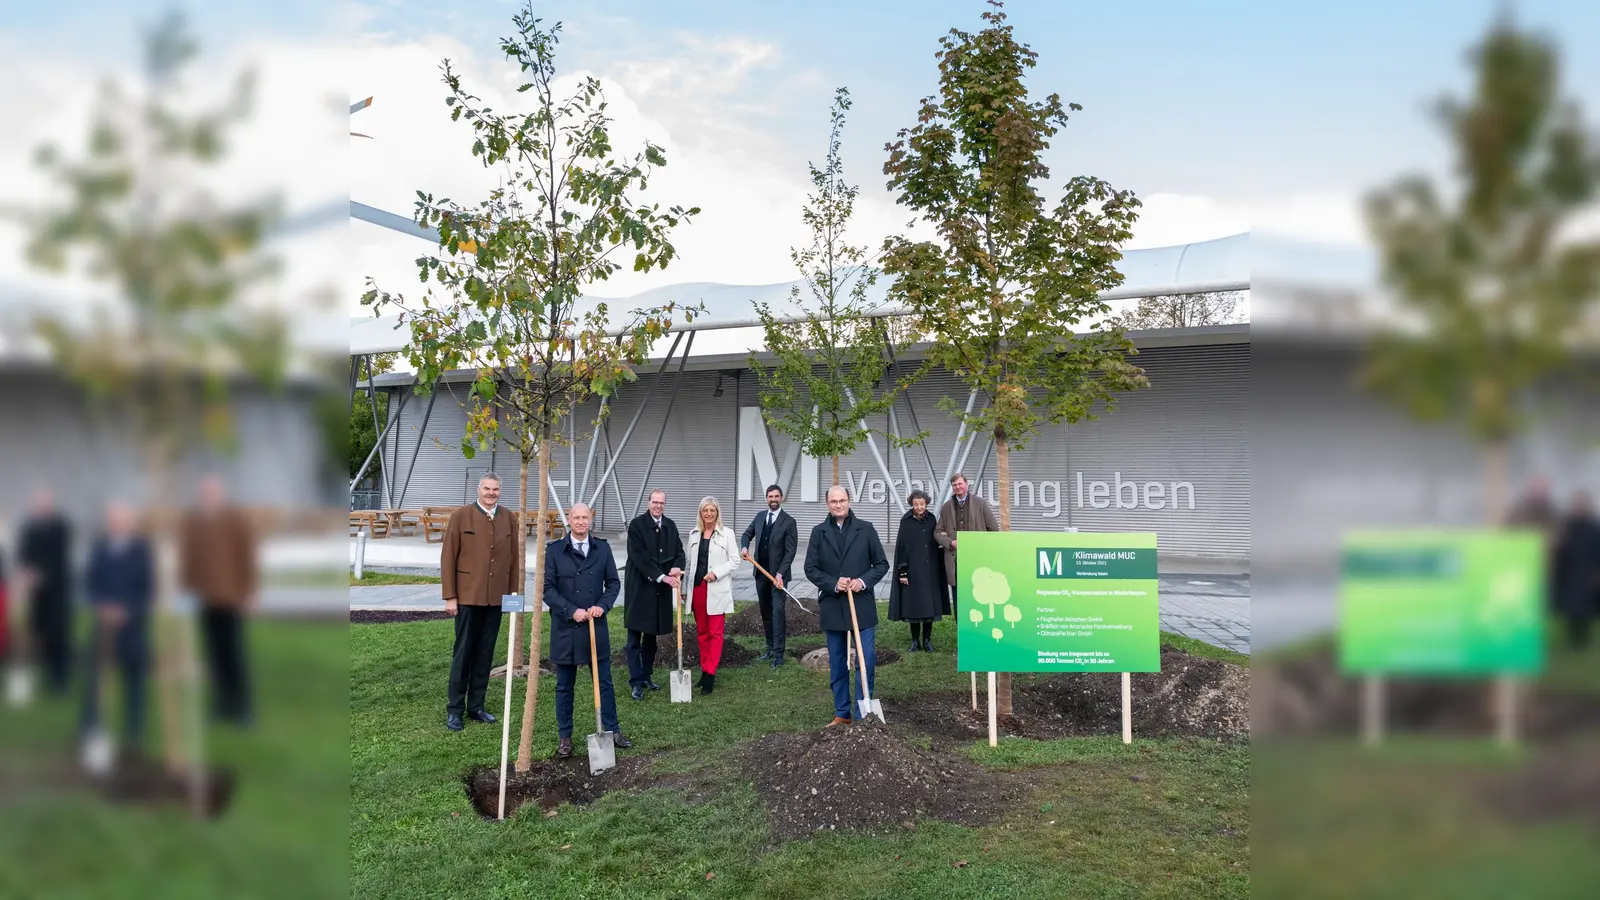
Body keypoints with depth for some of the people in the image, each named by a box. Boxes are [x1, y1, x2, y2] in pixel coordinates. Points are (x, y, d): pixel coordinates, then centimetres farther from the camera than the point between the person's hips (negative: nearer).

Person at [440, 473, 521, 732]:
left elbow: (514, 558, 9)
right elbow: (448, 558, -4)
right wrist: (449, 596, -7)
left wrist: (514, 591, 5)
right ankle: (455, 709, 12)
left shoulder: (509, 518, 7)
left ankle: (476, 706, 19)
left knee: (485, 653, 9)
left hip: (497, 597, 3)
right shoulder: (460, 516, -4)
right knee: (463, 652, 3)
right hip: (468, 596, -3)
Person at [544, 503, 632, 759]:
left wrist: (602, 606, -10)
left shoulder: (602, 548, 4)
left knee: (605, 682, 9)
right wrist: (572, 611, -15)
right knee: (564, 686, 8)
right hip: (565, 627, -2)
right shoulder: (554, 550, -3)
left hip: (596, 626, 2)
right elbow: (548, 588, -6)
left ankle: (612, 730, 20)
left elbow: (613, 582, 7)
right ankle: (565, 737, 18)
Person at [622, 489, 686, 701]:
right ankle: (636, 682, -1)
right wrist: (661, 576, -21)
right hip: (639, 587, -5)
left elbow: (679, 550, 11)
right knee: (635, 636, -2)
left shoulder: (670, 526, 9)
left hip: (660, 589, 5)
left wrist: (677, 566, -12)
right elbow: (639, 556, -16)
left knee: (651, 635, 14)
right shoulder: (637, 524, -9)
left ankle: (647, 676, 24)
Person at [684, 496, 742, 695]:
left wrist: (716, 573, -16)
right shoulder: (694, 534, 10)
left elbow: (734, 560, -3)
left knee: (715, 632, -4)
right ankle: (705, 669, 20)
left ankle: (710, 675, -3)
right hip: (697, 588, 5)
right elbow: (690, 561, 13)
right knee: (701, 631, 11)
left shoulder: (726, 533, -3)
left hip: (717, 590, -5)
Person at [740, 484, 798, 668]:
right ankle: (770, 647, 20)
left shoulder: (789, 521, -8)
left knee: (778, 611, -10)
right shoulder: (759, 517, 9)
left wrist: (780, 573, -19)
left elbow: (790, 551, -11)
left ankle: (778, 653, -9)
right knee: (765, 611, 11)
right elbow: (747, 534, 20)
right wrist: (744, 547, -4)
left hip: (778, 574, -6)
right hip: (761, 572, 6)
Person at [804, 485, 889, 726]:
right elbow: (811, 569, 2)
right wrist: (833, 583, -14)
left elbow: (882, 564, 3)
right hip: (832, 607, 2)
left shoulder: (866, 529, 1)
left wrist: (864, 581, -14)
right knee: (837, 665, 10)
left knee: (866, 660, -4)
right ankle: (842, 714, 20)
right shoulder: (818, 532, 3)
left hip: (862, 605, -1)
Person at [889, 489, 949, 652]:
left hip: (930, 570, 3)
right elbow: (901, 546, -7)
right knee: (913, 604, 1)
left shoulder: (931, 519, 5)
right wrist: (902, 572, -10)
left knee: (930, 603, 3)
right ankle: (915, 640, 11)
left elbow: (935, 543, 12)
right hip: (913, 570, -3)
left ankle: (927, 639, 12)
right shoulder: (906, 521, -6)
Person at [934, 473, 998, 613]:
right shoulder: (946, 507, 10)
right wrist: (951, 542, -6)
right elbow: (937, 532, 11)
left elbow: (994, 529, 5)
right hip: (955, 561, 2)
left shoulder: (981, 503, 3)